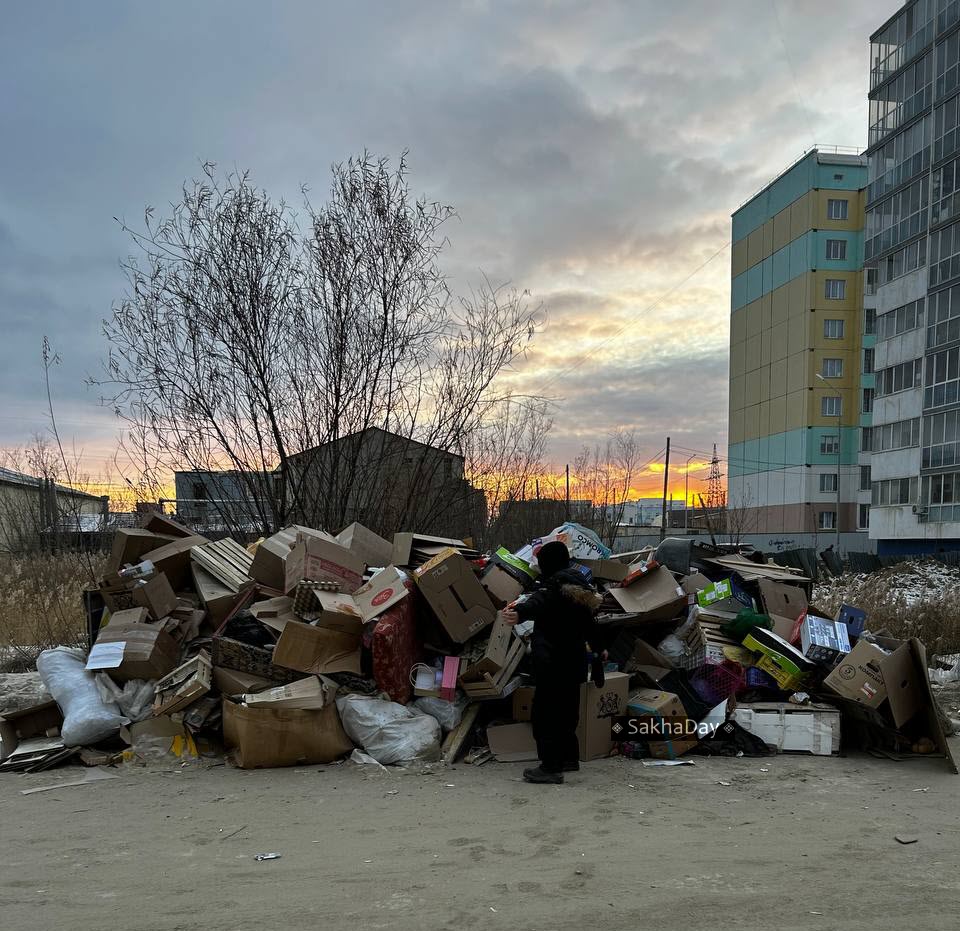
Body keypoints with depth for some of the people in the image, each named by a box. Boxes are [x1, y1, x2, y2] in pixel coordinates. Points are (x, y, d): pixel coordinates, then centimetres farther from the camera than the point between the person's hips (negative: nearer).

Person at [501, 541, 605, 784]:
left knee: (546, 712, -7)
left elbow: (537, 602, -40)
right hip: (574, 659, 10)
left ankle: (551, 766, -8)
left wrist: (519, 612, -61)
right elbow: (588, 620, 28)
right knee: (568, 709, 20)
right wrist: (598, 647, 42)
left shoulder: (553, 585, -15)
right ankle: (570, 758, 32)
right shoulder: (578, 584, 14)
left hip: (553, 661, -10)